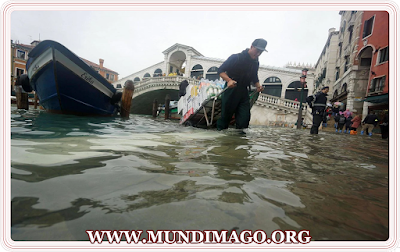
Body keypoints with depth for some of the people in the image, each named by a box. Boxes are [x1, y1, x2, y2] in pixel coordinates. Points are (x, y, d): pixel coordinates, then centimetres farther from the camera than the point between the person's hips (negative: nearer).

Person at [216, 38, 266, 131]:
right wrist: (229, 80, -33)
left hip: (243, 93, 6)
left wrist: (258, 85, 1)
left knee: (244, 120, -1)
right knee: (225, 117, 3)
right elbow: (220, 71, -14)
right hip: (231, 92, -6)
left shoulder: (255, 63, 10)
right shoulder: (236, 58, -12)